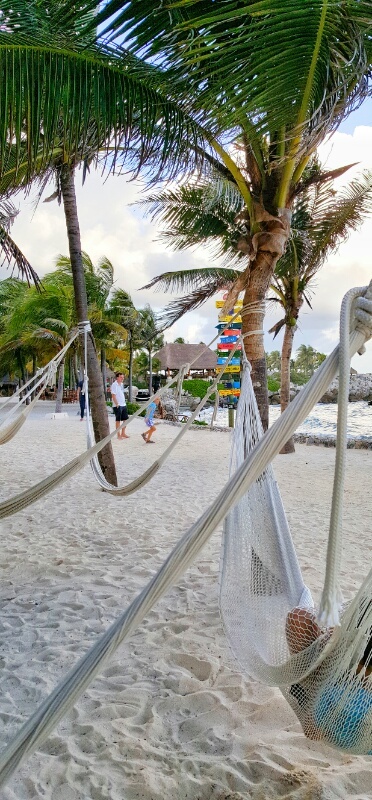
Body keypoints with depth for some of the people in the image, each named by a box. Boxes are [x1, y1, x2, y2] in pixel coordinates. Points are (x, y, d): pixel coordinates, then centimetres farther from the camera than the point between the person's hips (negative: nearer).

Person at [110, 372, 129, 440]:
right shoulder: (114, 385, -13)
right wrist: (117, 404, -20)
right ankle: (118, 435, 8)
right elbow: (113, 395, -17)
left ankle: (123, 433, 23)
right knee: (118, 420, 0)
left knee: (125, 419, 11)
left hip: (124, 405, 8)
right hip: (117, 406, -8)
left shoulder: (121, 384, 12)